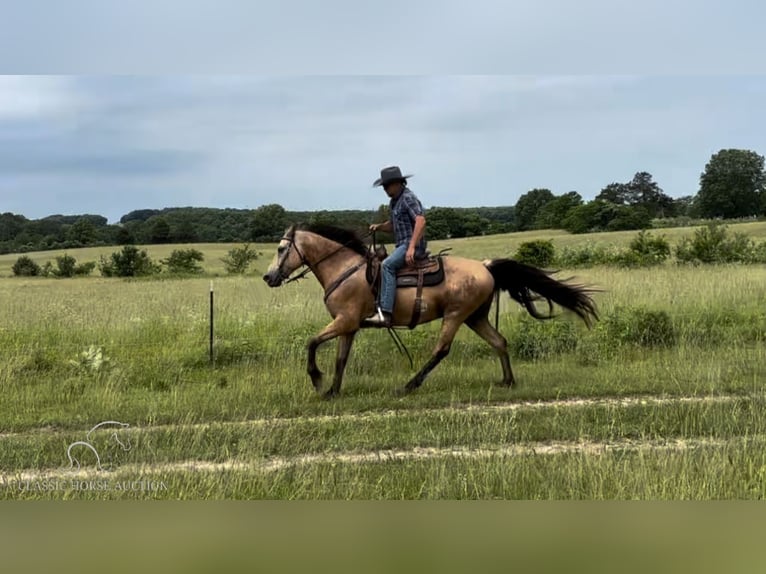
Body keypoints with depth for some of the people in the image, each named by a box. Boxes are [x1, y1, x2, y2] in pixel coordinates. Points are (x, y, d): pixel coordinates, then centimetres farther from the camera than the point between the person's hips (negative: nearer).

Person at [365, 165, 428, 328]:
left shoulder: (408, 198, -12)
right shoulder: (394, 201, 17)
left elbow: (420, 221, -25)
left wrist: (411, 247, -31)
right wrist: (379, 227, 7)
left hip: (413, 244, -11)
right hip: (402, 245, 11)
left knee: (387, 265, -29)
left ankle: (385, 313, -36)